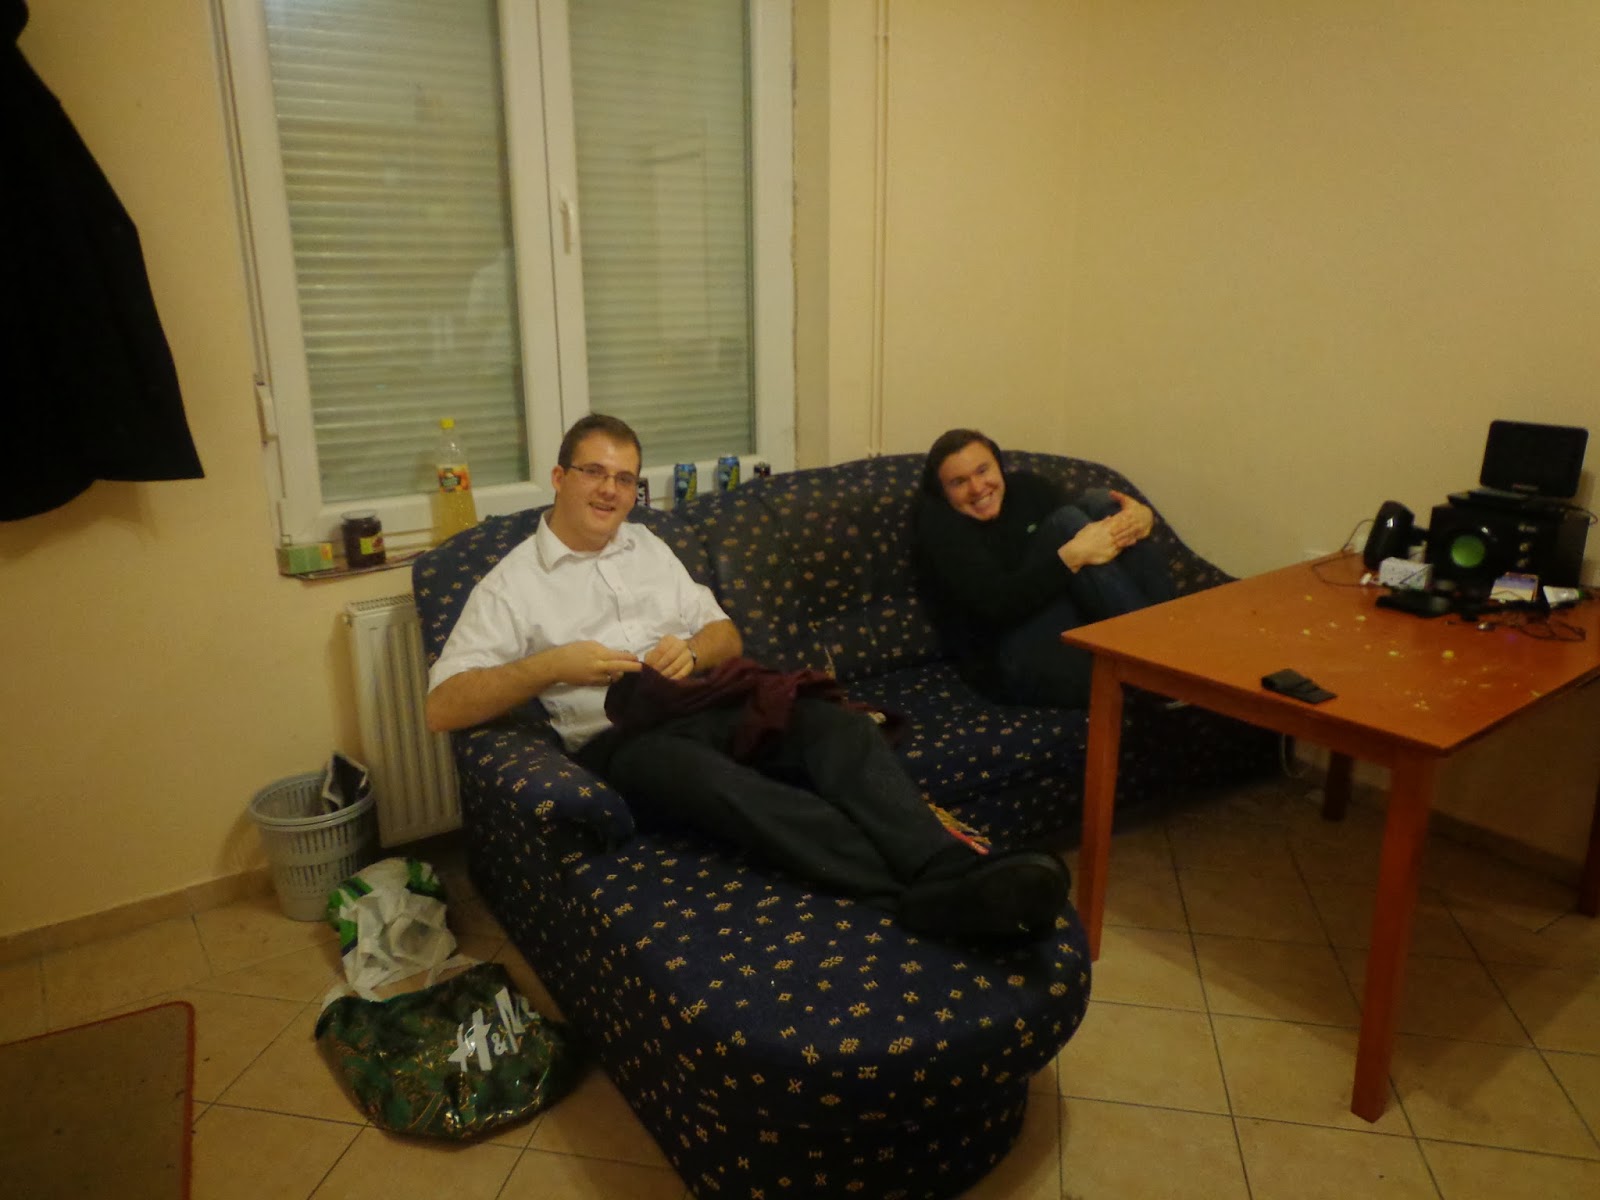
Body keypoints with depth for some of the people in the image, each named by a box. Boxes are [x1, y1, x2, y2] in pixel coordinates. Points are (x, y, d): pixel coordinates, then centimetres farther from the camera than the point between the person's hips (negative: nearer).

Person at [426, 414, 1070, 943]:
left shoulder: (648, 546, 22)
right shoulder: (510, 584, 7)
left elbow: (727, 634, 22)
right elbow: (442, 706, -1)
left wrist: (693, 648, -3)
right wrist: (549, 666, -14)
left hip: (708, 705, 5)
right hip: (624, 738, -5)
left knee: (835, 723, -26)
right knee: (707, 776, -39)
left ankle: (954, 872, -46)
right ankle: (931, 896, -51)